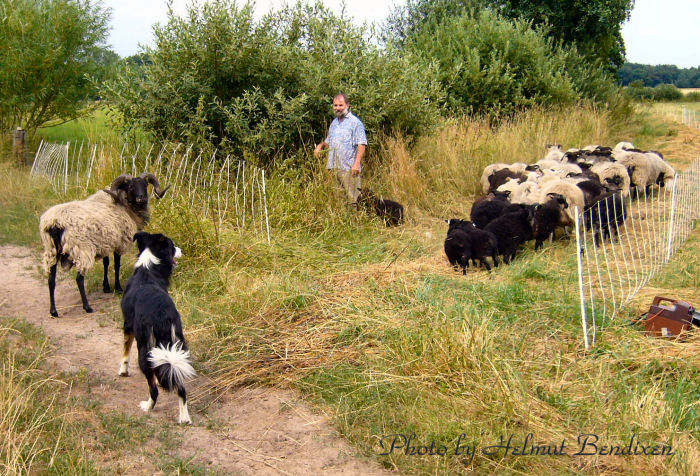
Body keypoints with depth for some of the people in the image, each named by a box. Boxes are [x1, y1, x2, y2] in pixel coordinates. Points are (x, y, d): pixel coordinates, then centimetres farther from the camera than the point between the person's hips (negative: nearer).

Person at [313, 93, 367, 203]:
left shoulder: (355, 122, -2)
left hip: (349, 168, -7)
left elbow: (362, 144, -9)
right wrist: (321, 145, 10)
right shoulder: (334, 123, 21)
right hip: (333, 167, 7)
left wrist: (357, 163, -19)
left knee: (352, 198, -9)